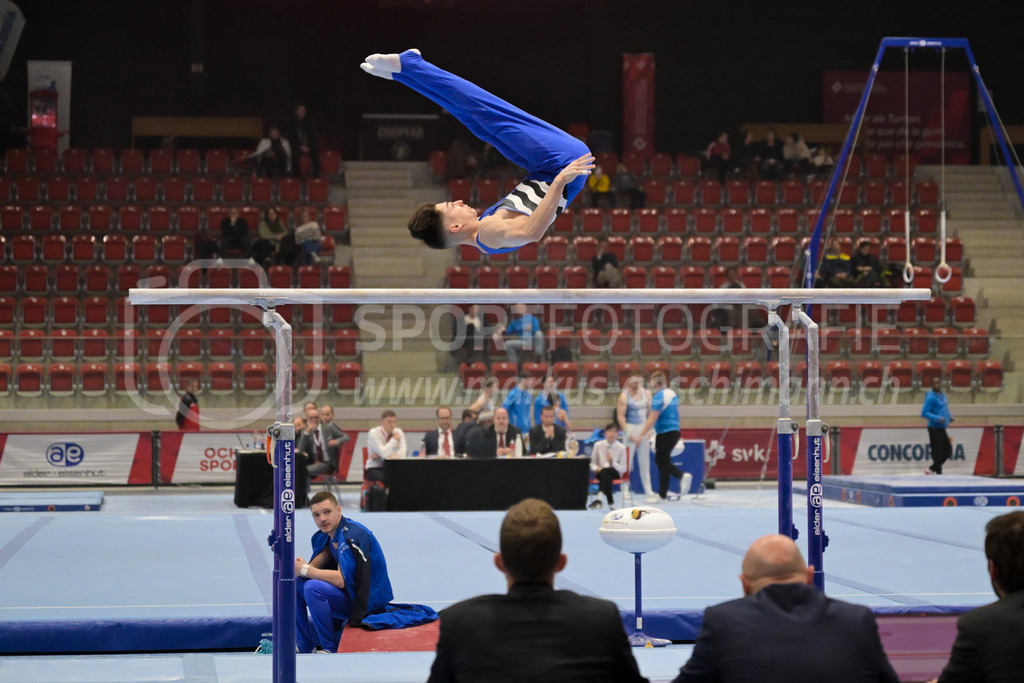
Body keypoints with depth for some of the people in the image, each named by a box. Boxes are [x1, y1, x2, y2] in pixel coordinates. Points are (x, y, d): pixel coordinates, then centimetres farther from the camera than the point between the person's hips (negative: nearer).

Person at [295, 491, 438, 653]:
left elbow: (341, 580, -29)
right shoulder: (325, 534, 7)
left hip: (368, 601, -9)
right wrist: (299, 568, -18)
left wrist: (305, 570, -22)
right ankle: (304, 647, 5)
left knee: (313, 588, -29)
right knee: (296, 583, 4)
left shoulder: (351, 536, -22)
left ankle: (329, 649, -20)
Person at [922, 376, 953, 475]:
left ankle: (933, 468, 24)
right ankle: (938, 473, 5)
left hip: (942, 429, 9)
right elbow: (924, 413, -18)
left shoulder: (942, 395, 12)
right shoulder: (931, 397, -13)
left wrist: (949, 417, 10)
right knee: (937, 453, -4)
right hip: (935, 429, -9)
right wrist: (938, 418, -26)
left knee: (948, 451, 14)